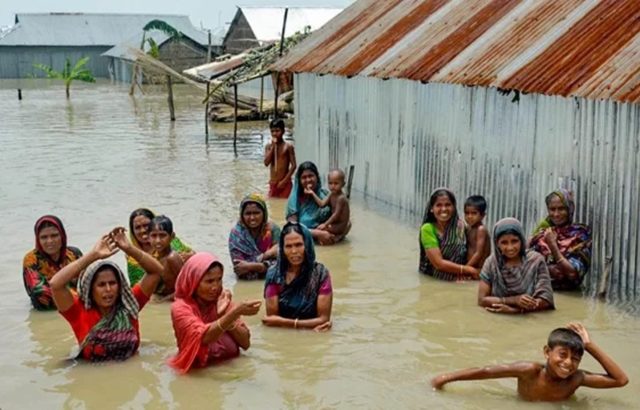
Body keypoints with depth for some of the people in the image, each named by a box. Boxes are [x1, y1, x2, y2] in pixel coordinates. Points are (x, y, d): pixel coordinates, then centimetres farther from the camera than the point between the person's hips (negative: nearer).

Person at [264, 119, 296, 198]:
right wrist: (273, 146, -10)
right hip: (273, 183, 4)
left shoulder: (288, 146, -5)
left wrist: (284, 180, -12)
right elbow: (266, 163, -7)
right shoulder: (269, 146, 6)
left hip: (285, 183, -4)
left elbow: (293, 165, -7)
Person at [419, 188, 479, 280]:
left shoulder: (460, 226, 1)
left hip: (457, 281, 3)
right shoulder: (428, 229, -10)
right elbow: (439, 263, -15)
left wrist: (463, 272, -14)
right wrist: (469, 270, -12)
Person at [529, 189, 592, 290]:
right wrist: (548, 269, -14)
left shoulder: (581, 234, -4)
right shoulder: (542, 231, 6)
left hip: (566, 292, 1)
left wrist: (553, 245, -17)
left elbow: (574, 273, -11)